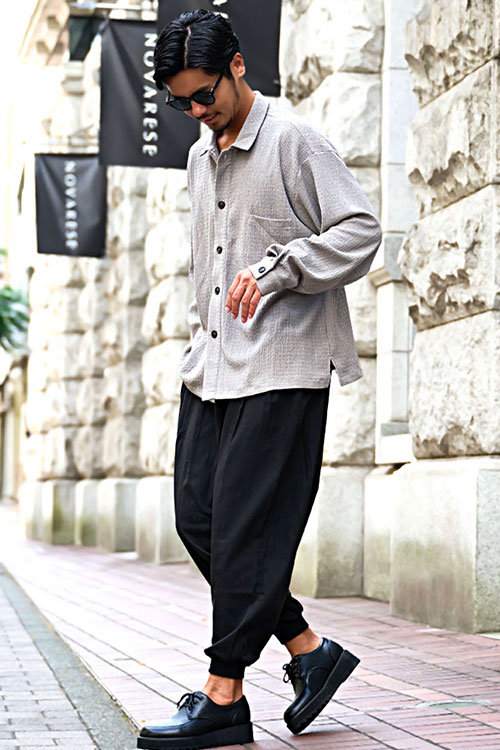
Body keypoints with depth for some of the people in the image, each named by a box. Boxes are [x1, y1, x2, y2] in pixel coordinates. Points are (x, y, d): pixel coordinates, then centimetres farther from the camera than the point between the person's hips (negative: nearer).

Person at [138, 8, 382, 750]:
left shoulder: (295, 141, -5)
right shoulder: (200, 158, 18)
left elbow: (361, 231, -11)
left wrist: (275, 268, -19)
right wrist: (200, 336, 18)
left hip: (280, 368, -8)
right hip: (211, 368, 8)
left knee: (246, 526, -8)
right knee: (197, 517, 3)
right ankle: (309, 651, 14)